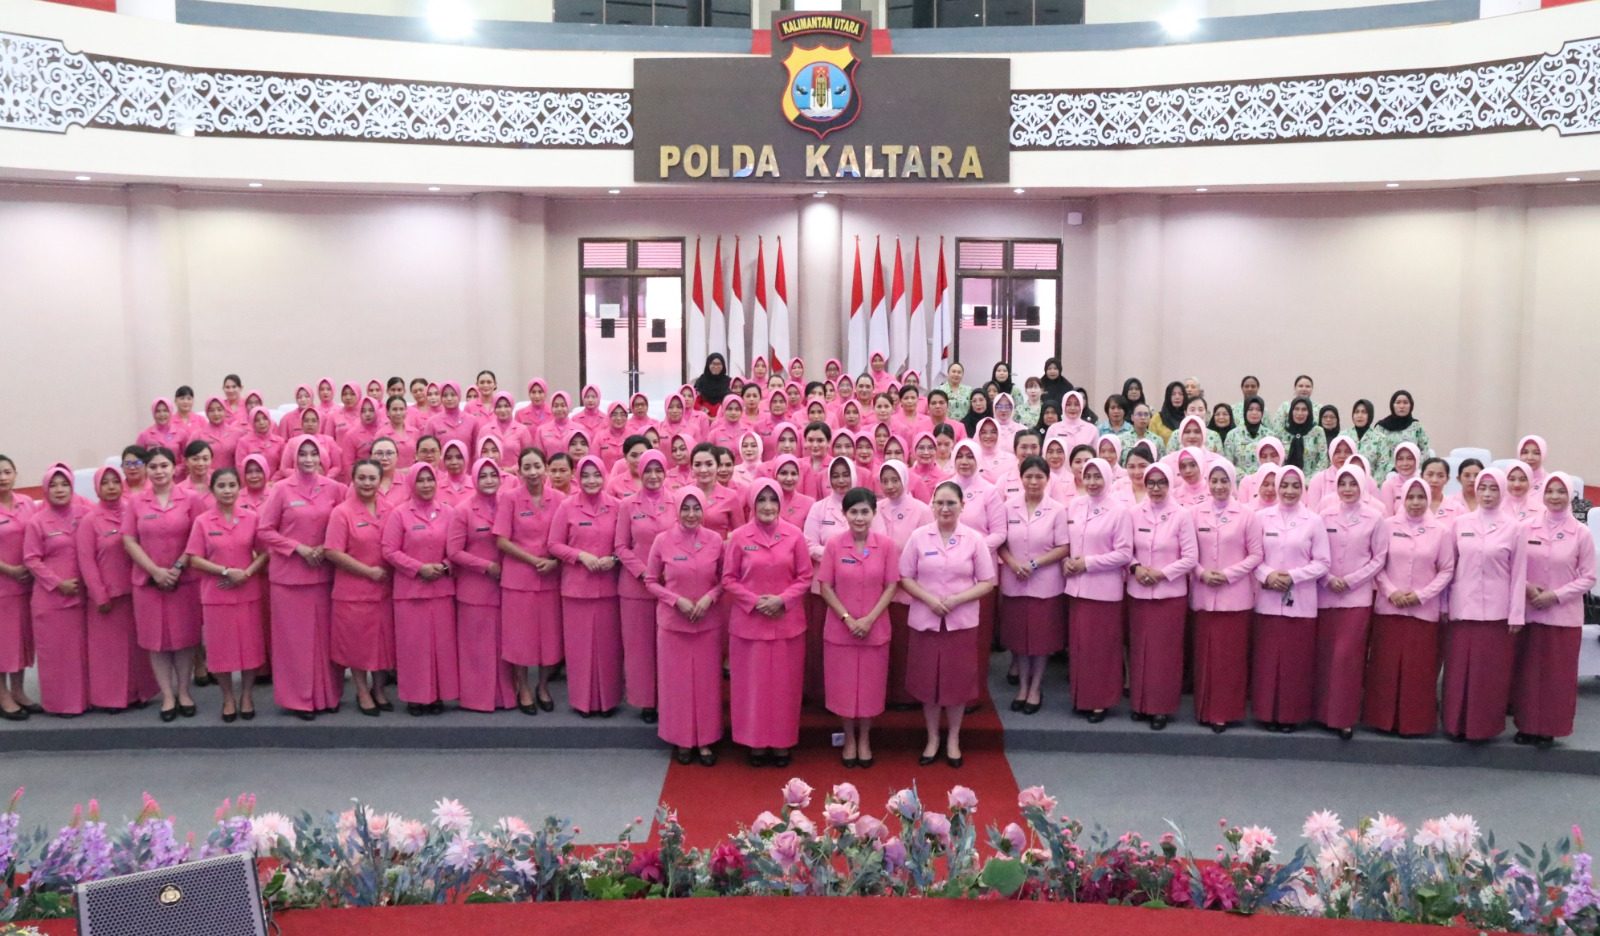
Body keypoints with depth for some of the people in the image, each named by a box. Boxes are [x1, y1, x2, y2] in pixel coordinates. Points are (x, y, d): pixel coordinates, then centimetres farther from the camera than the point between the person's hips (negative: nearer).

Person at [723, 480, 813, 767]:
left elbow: (805, 577, 1)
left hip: (787, 621, 1)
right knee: (752, 683, 6)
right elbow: (729, 579, -1)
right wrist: (754, 601, -13)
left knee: (784, 683, 8)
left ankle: (782, 742, 21)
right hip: (749, 621, -1)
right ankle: (755, 742, 19)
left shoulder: (794, 535, -3)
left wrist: (782, 600, -13)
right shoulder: (739, 537, -5)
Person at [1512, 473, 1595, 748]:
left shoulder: (1581, 533, -3)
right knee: (1527, 672, 6)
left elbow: (1588, 577, -2)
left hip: (1564, 615, -1)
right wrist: (1526, 587, -12)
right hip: (1529, 612, 1)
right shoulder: (1527, 528, 1)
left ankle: (1549, 728, 14)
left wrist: (1555, 595, -11)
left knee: (1558, 674, 4)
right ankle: (1526, 725, 17)